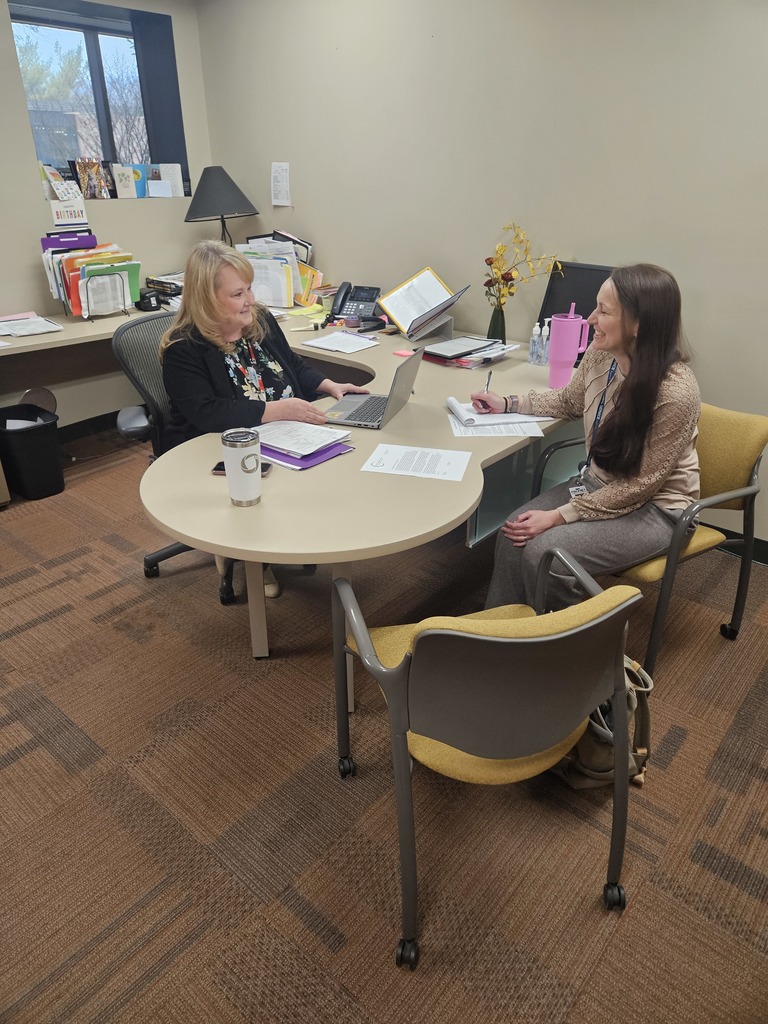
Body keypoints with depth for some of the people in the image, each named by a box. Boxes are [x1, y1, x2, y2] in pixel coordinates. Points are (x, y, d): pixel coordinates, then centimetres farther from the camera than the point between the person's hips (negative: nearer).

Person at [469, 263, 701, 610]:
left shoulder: (675, 392, -28)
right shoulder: (600, 354, -8)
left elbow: (641, 485, -21)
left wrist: (560, 515, -22)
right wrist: (508, 404, 7)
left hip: (654, 507, -6)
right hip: (599, 483, 6)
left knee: (544, 552, -23)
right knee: (513, 534, -14)